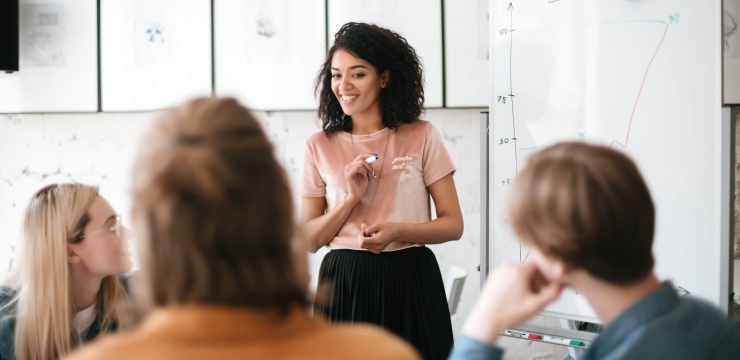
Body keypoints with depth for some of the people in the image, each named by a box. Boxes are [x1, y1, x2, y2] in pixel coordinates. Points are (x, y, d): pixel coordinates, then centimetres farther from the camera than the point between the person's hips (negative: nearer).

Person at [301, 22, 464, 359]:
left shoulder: (422, 136, 1)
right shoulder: (319, 147, 4)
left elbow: (453, 224, 0)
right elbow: (308, 240, 3)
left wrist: (397, 231, -16)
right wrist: (351, 197, -11)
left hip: (410, 281, -1)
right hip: (344, 283, 1)